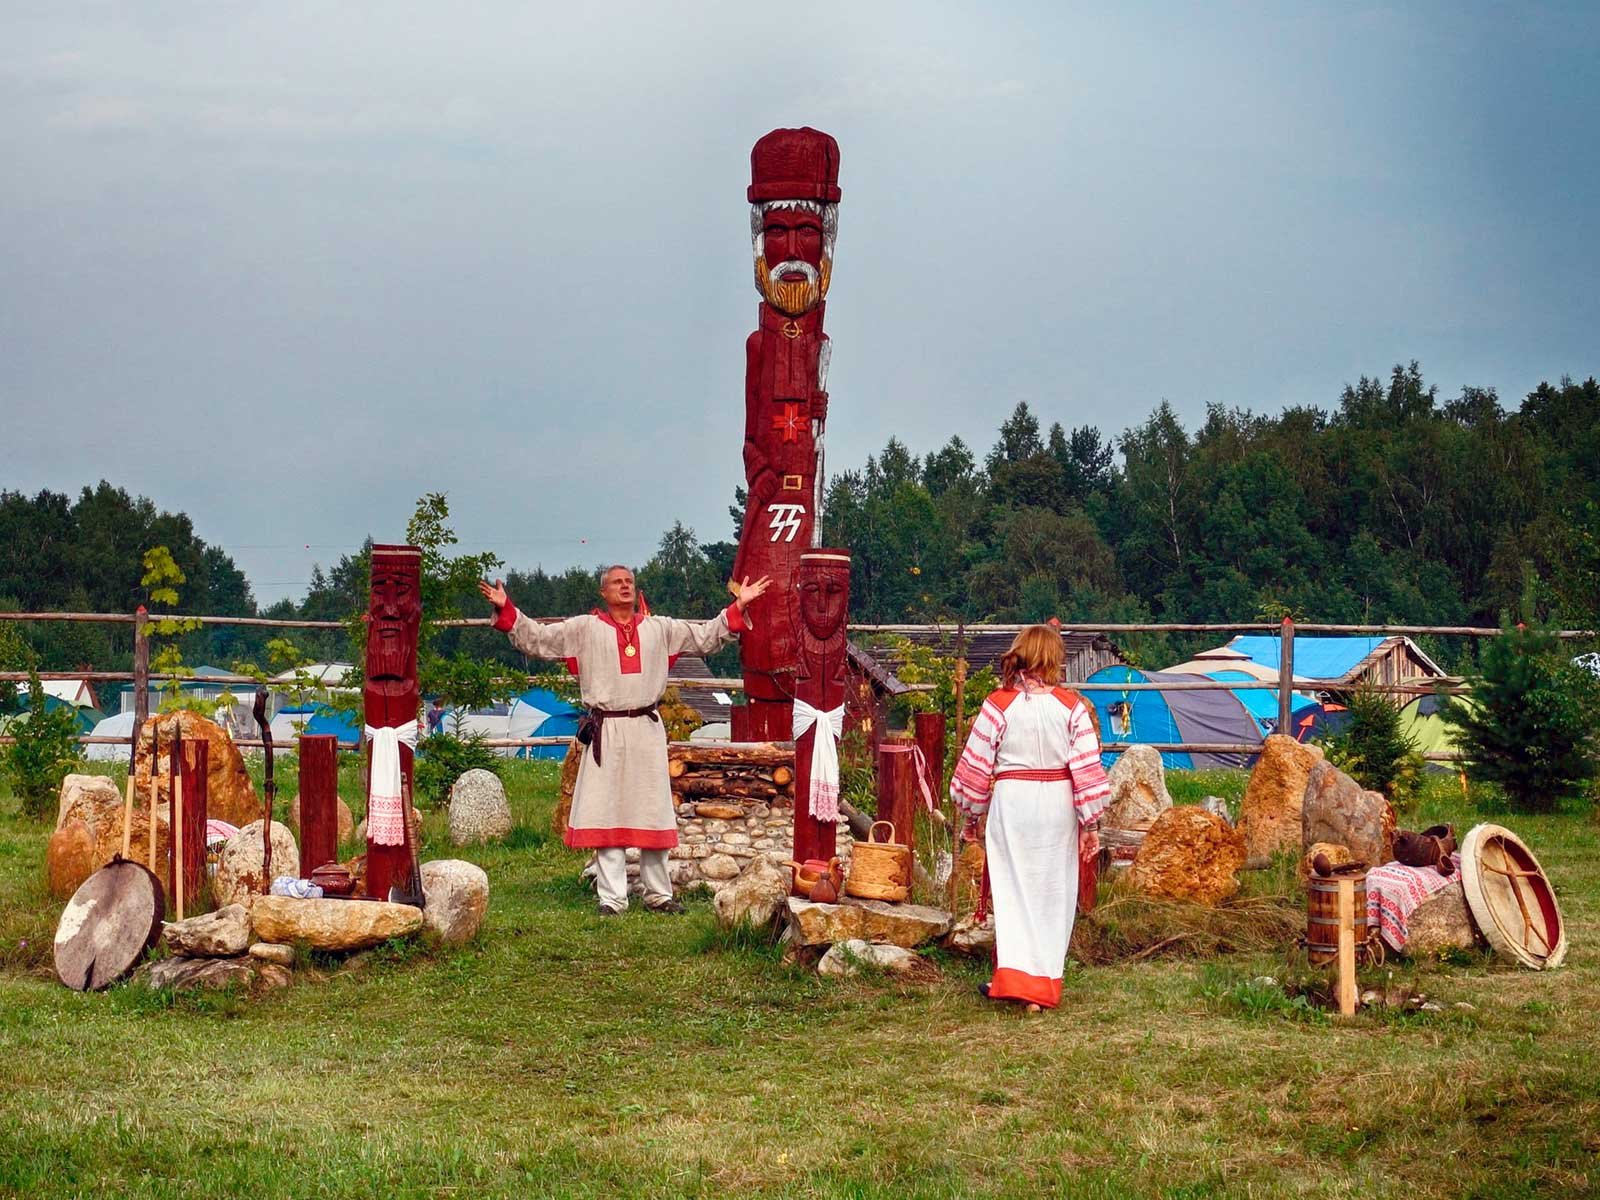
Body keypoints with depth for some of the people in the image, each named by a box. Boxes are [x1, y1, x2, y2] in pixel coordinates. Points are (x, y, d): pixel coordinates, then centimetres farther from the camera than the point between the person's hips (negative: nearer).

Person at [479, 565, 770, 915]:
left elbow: (706, 637, 19)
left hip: (647, 730, 2)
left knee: (654, 815, 7)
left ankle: (658, 894, 17)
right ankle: (612, 898, 2)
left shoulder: (660, 628, 13)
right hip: (606, 732, -2)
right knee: (606, 815, -3)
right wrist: (506, 610, -5)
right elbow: (536, 639, 5)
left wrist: (738, 607, 13)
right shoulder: (583, 629, 6)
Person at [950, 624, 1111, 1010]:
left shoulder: (998, 705, -5)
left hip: (1011, 804, -1)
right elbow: (1087, 766, -4)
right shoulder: (1071, 706, -3)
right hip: (1058, 805, 1)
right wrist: (1091, 823, 4)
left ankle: (1015, 977, -3)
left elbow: (976, 765, -1)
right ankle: (1045, 983, 14)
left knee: (1013, 891, 5)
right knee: (1053, 893, 10)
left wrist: (972, 816, 12)